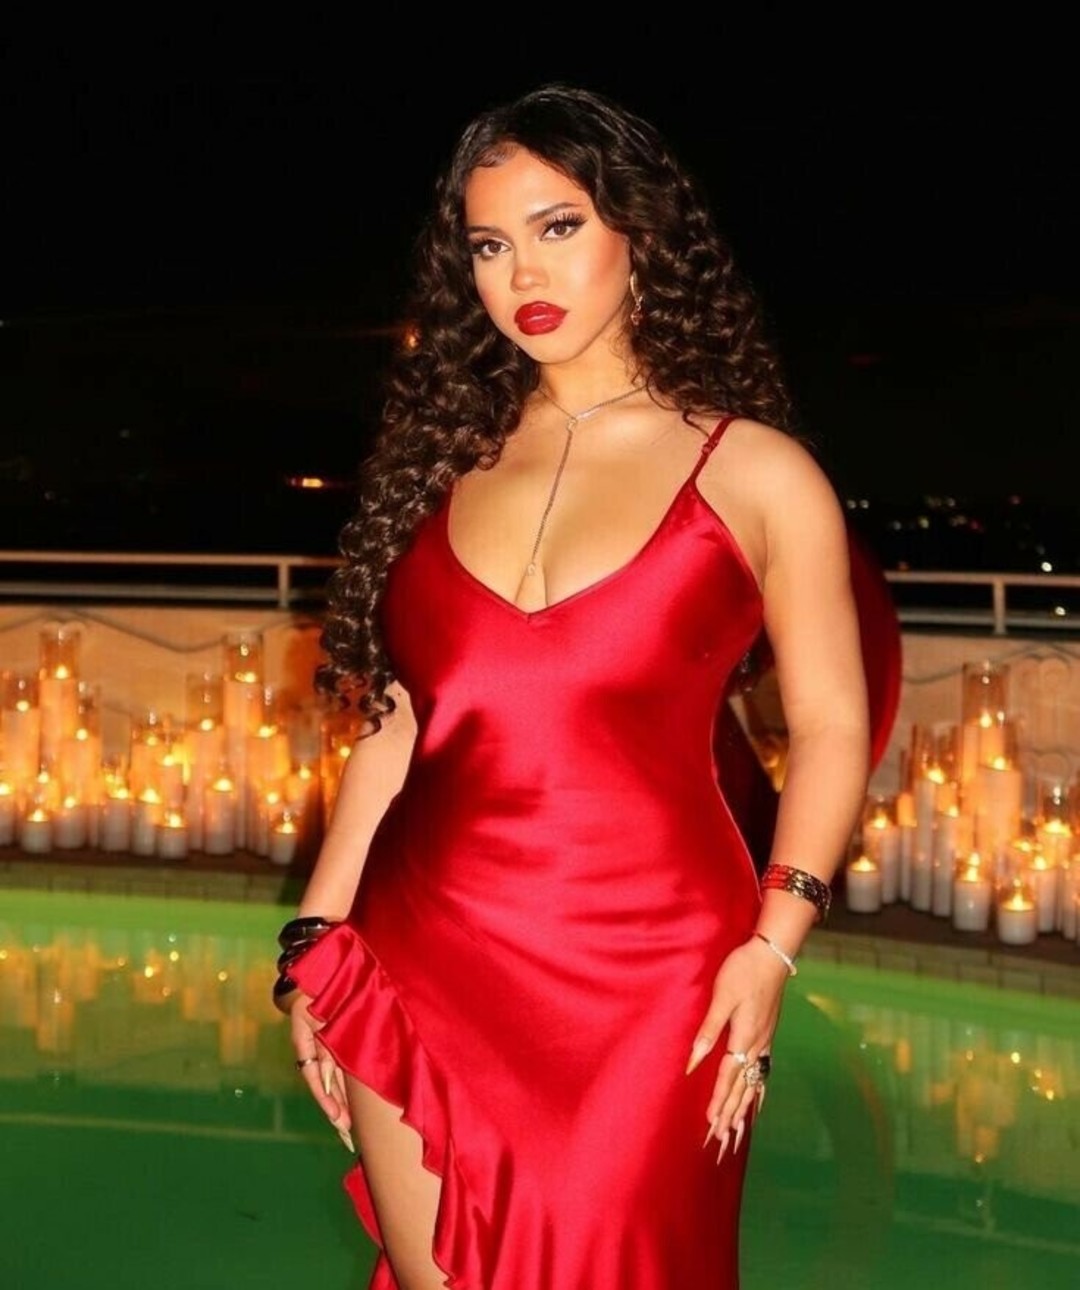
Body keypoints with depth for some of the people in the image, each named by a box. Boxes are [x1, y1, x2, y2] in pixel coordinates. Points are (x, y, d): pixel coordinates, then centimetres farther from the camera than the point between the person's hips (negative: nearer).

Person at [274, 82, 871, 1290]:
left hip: (641, 979, -3)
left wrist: (770, 946, -12)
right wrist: (317, 938, 7)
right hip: (421, 965, 3)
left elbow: (830, 726, 0)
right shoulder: (448, 456, 11)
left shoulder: (755, 474, 0)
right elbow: (392, 719, 12)